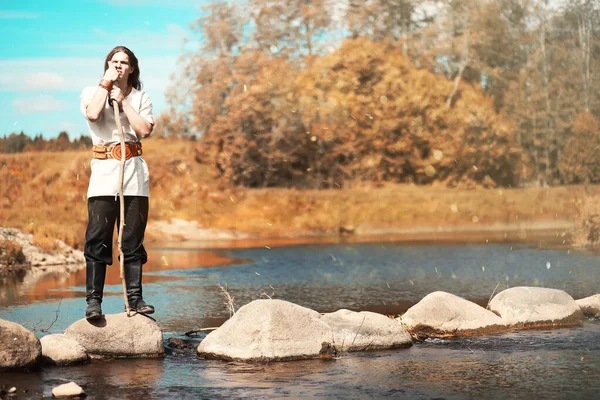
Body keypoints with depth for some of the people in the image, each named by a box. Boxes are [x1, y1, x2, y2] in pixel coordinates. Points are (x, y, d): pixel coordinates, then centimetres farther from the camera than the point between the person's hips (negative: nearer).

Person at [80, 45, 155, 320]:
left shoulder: (140, 97, 12)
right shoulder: (92, 92, 9)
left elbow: (145, 130, -5)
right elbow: (92, 113, -15)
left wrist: (123, 101, -4)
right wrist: (106, 82, -5)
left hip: (134, 173, 2)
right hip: (104, 170, -2)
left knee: (133, 238, 2)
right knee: (97, 239, -7)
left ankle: (135, 297, 5)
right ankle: (93, 299, -7)